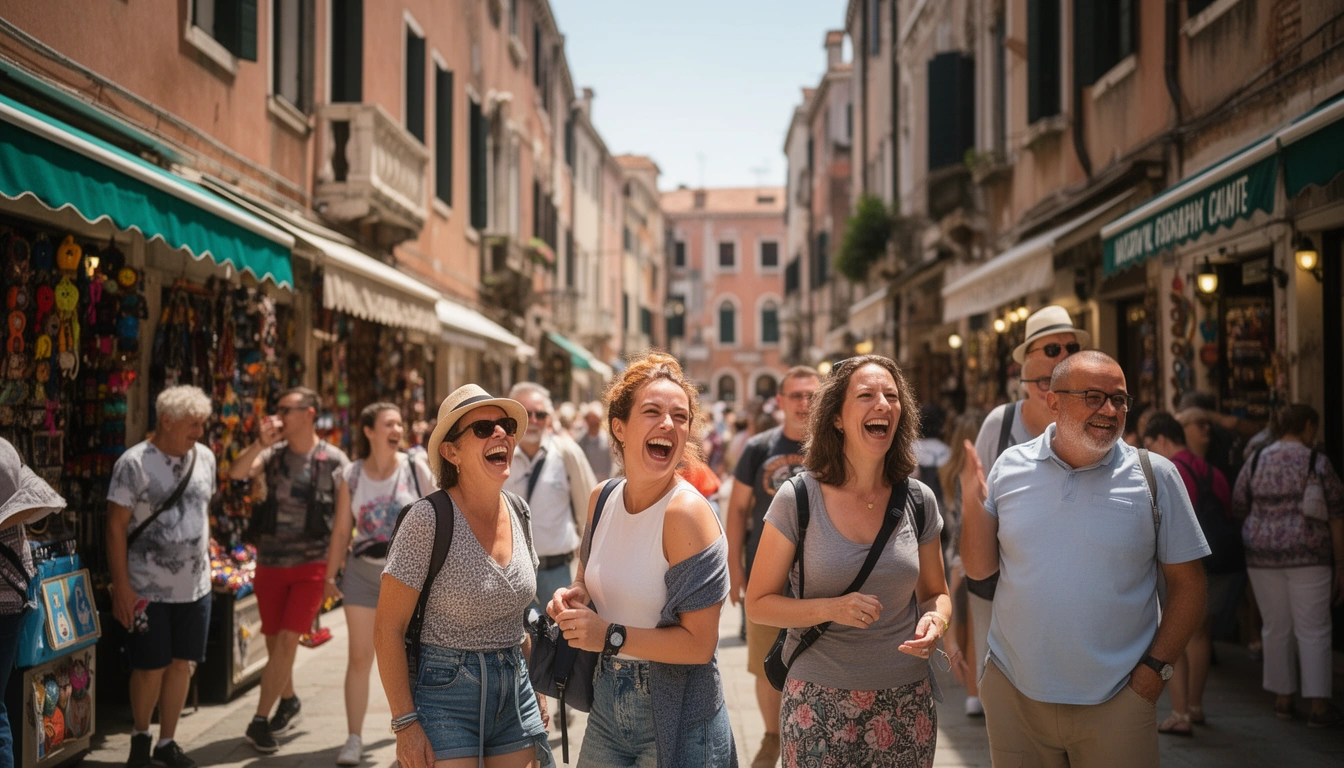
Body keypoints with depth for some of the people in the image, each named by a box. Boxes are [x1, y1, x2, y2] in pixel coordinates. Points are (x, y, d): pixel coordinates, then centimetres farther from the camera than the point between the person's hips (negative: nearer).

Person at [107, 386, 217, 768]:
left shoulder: (204, 458, 5)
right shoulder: (134, 463, -12)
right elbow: (116, 527, -11)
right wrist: (121, 586, -14)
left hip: (195, 586, 5)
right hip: (148, 589, -5)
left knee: (182, 664, 9)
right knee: (151, 668, 4)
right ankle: (140, 737, 28)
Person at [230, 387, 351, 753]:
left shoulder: (334, 461, -6)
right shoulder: (273, 454, 3)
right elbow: (236, 473, -12)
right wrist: (261, 443, -24)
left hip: (311, 565, -3)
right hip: (270, 563, 4)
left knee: (287, 641, -9)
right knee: (274, 644, 12)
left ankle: (260, 721, 0)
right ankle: (288, 701, 36)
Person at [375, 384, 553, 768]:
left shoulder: (518, 511, 3)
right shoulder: (428, 519, -15)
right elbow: (388, 628, -13)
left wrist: (535, 686, 15)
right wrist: (405, 724, -15)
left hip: (515, 688, 6)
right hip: (446, 692, -5)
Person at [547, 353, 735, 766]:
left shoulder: (687, 512, -21)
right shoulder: (602, 499, -1)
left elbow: (699, 644, -21)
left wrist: (610, 636, -22)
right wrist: (574, 594, -3)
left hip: (677, 721, -6)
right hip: (607, 705, 6)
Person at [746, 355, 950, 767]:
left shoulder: (918, 500, 1)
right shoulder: (797, 500, -9)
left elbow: (935, 592, 13)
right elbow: (758, 603, -5)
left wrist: (936, 620, -10)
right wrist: (831, 608, -20)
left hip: (906, 700, 3)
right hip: (819, 702, -2)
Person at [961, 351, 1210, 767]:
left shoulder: (1154, 476, -3)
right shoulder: (1009, 467, 1)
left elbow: (1186, 582, 1)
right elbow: (978, 568, 4)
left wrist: (1155, 668, -6)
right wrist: (972, 499, -10)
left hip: (1117, 701, -1)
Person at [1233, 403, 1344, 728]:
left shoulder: (1256, 462, 5)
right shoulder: (1317, 462, -3)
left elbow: (1238, 509, 7)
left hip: (1262, 555, 3)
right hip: (1308, 555, -3)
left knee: (1275, 628, 11)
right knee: (1313, 630, 3)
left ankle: (1283, 700, 17)